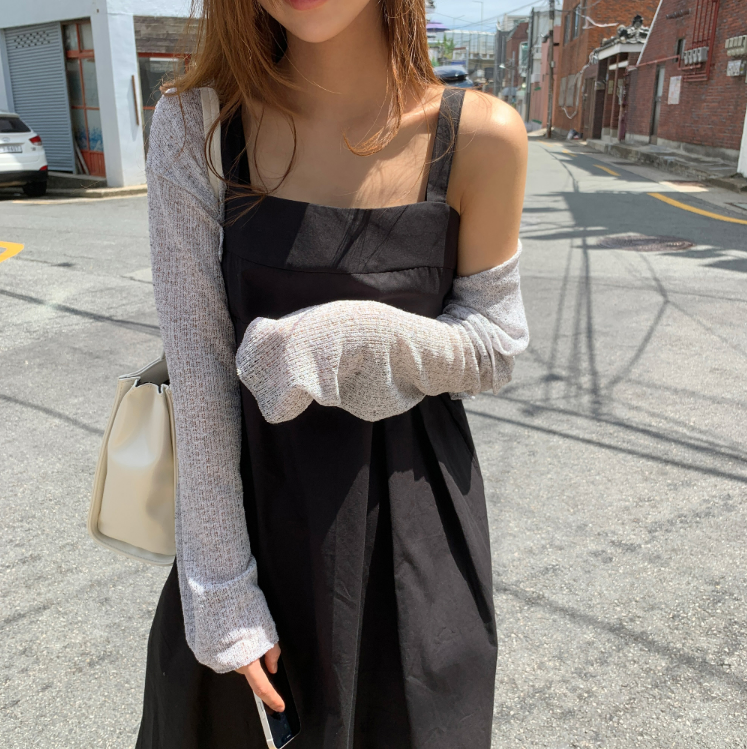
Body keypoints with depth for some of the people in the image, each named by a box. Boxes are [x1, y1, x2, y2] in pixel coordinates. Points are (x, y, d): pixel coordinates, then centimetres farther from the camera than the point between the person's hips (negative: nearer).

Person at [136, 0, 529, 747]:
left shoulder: (481, 137, -12)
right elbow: (199, 376, -11)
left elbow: (495, 350, -4)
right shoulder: (194, 126, -11)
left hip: (411, 518, 0)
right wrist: (219, 585, -8)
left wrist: (345, 344, -22)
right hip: (256, 501, 1)